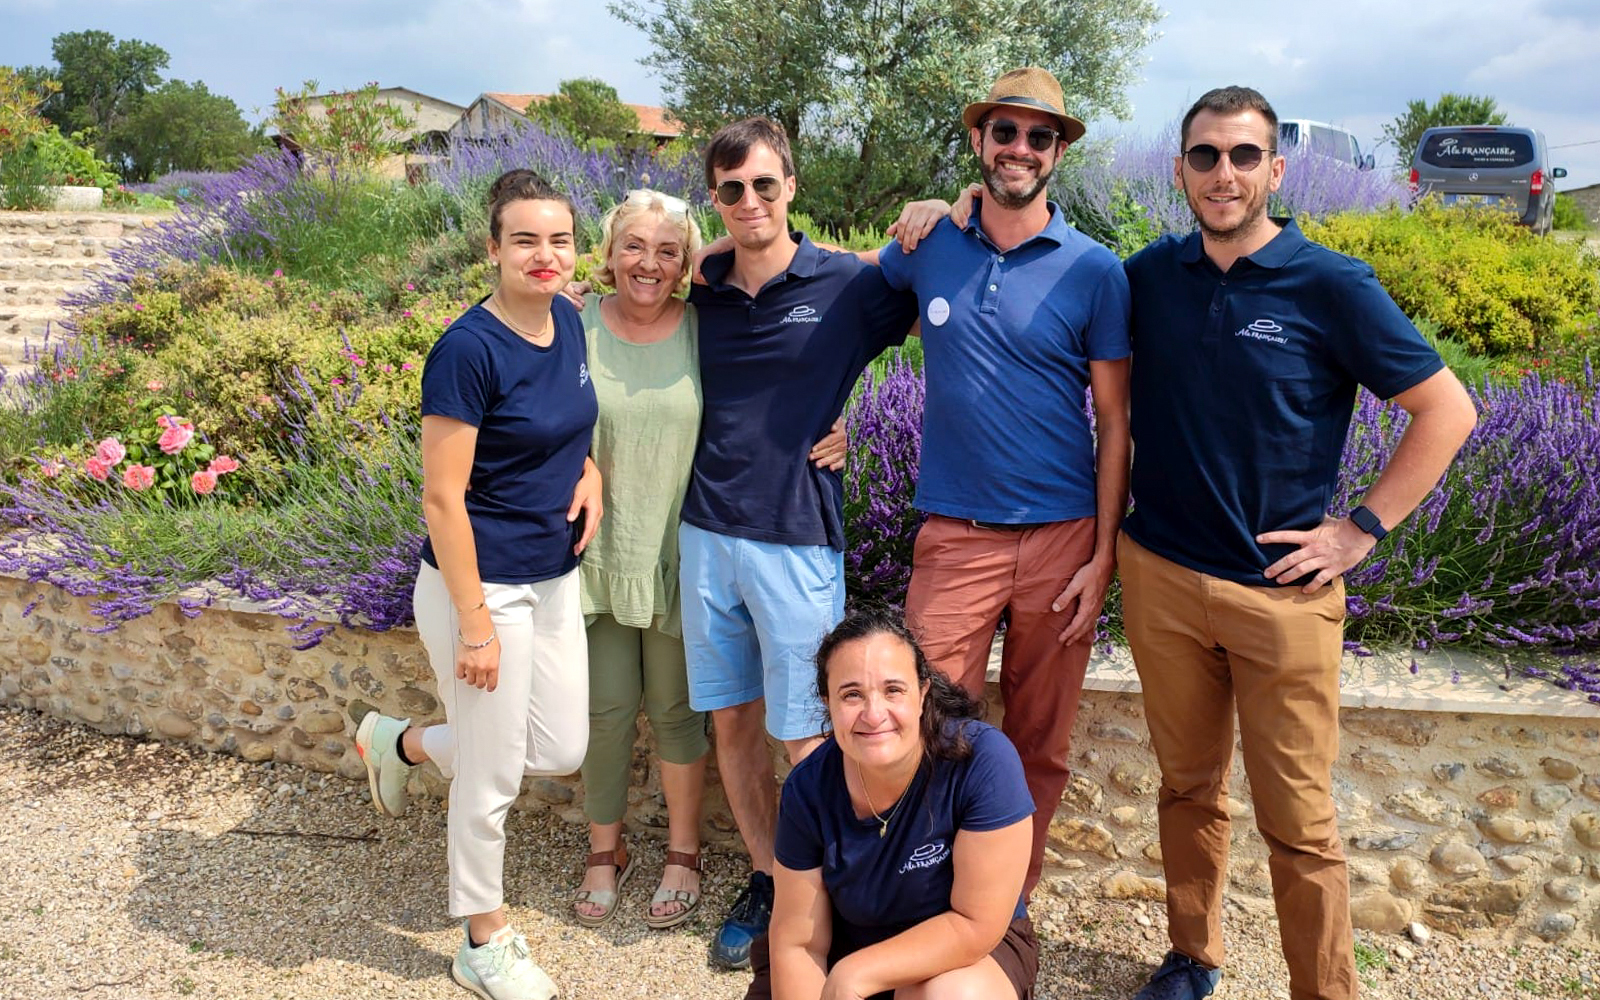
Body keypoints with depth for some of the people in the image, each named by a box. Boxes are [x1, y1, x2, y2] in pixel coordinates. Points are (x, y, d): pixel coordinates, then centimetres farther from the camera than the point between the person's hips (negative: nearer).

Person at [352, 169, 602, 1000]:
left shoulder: (567, 321, 2)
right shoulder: (468, 349, -20)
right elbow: (442, 498, -19)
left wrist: (589, 471, -2)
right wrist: (474, 621, -18)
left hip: (553, 578, 8)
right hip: (481, 582, -8)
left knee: (561, 750, 17)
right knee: (494, 775, 7)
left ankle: (399, 742, 38)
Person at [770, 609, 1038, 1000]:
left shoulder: (984, 760, -28)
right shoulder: (808, 788, -18)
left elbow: (977, 924, -24)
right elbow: (797, 943, -10)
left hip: (972, 951, -2)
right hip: (853, 947, 3)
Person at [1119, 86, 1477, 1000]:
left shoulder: (1332, 287, -8)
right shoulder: (1151, 274, 2)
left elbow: (1448, 411, -4)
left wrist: (1363, 529, -7)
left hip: (1281, 591, -3)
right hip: (1162, 578, 3)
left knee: (1298, 820, 4)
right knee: (1189, 788, 17)